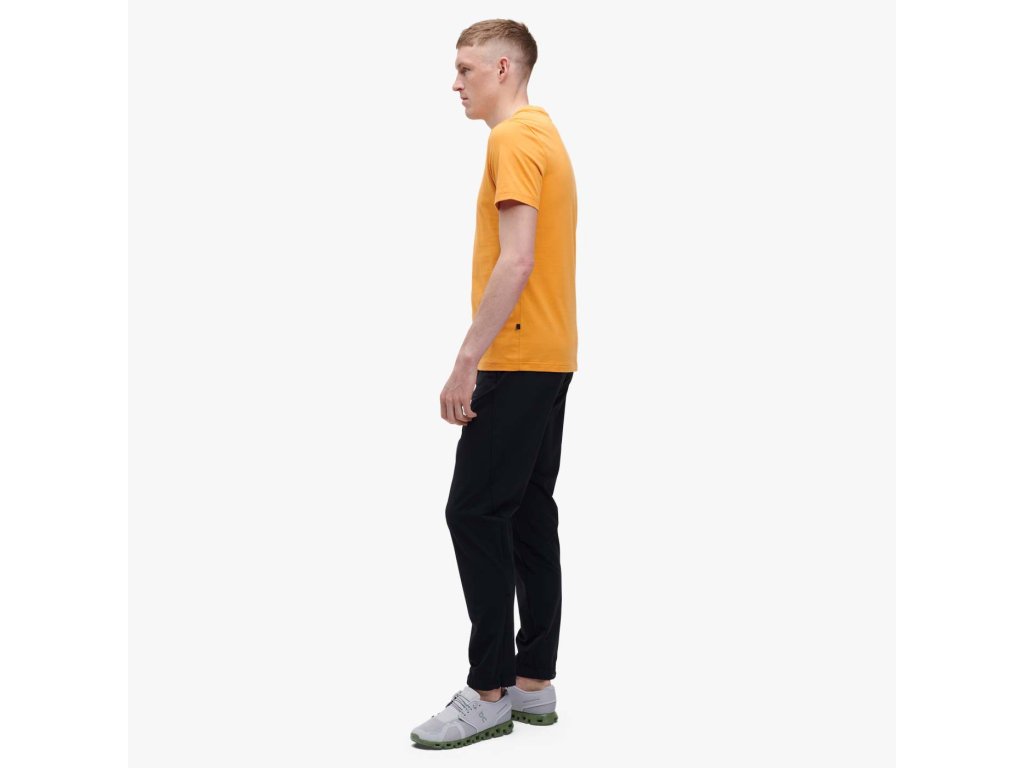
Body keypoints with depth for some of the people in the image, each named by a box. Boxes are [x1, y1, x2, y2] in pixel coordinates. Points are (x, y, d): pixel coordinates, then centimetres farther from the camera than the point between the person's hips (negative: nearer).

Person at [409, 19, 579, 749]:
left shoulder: (513, 139, -12)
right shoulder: (546, 135, 20)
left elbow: (517, 260, -22)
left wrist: (467, 361, -21)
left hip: (517, 364, -10)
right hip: (549, 359, 10)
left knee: (475, 514, -7)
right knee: (530, 516, 10)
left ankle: (490, 692, -2)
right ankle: (534, 684, 15)